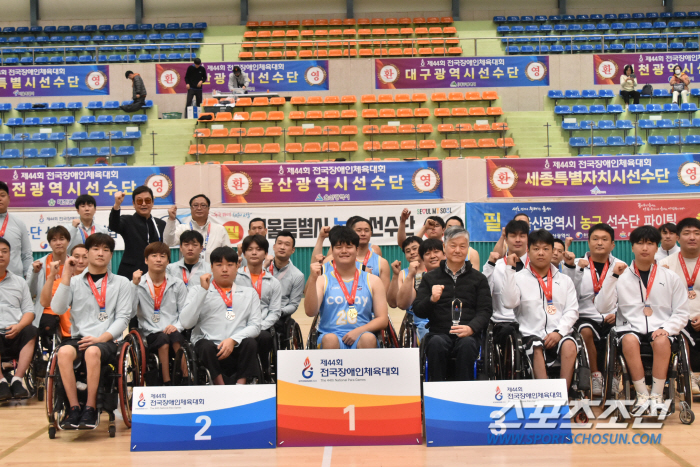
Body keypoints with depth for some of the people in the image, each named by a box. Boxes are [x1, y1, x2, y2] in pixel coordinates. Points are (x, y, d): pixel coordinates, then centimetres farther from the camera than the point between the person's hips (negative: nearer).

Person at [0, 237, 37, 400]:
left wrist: (19, 326, -8)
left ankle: (17, 380, -25)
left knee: (31, 332, -30)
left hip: (16, 335, 3)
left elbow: (29, 311, 15)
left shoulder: (19, 281, 22)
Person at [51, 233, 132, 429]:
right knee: (64, 351, -33)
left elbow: (122, 318, 2)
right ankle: (74, 409, -24)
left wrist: (101, 338, -13)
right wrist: (66, 277, -5)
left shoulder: (121, 283, 12)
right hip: (78, 337, 2)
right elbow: (58, 309, 0)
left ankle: (90, 409, -25)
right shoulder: (75, 282, 16)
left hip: (107, 341, -2)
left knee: (92, 351, -37)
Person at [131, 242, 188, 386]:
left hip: (173, 332, 1)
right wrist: (135, 285, -9)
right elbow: (130, 313, -5)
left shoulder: (178, 284, 14)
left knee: (175, 337, -34)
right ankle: (167, 384, -27)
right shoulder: (137, 285, 9)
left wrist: (177, 326, -12)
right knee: (164, 340, -34)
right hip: (149, 335, -1)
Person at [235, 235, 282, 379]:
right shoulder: (234, 277, 11)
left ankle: (263, 375, -11)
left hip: (261, 328, 1)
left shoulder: (274, 283, 17)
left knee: (265, 337, -33)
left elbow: (275, 312, 8)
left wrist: (259, 327, -10)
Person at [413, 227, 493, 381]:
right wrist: (432, 299, -13)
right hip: (438, 333, 0)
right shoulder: (430, 277, 17)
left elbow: (485, 310, 6)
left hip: (468, 335, 0)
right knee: (436, 343, -34)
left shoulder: (479, 278, 16)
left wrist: (471, 328, -15)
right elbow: (417, 311, 10)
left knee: (467, 344, -35)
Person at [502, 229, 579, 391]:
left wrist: (559, 332, -8)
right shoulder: (519, 278, 11)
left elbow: (572, 310, 10)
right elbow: (509, 302, -7)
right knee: (537, 349, -35)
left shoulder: (565, 280, 19)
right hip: (532, 334, -2)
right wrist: (510, 269, -9)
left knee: (569, 346, -31)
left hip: (559, 334, 2)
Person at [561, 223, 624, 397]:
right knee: (586, 331, -33)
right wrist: (570, 267, -14)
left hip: (612, 318, 1)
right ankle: (595, 375, -13)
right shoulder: (578, 264, 9)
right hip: (586, 316, -1)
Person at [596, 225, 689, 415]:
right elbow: (602, 307, -3)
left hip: (659, 329, 0)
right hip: (631, 327, 0)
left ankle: (657, 396, -22)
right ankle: (642, 395, -24)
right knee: (629, 339, -35)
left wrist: (666, 329, -11)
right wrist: (613, 277, -10)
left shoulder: (671, 278, 9)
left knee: (662, 341, -34)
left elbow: (681, 314, 9)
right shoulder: (622, 277, 7)